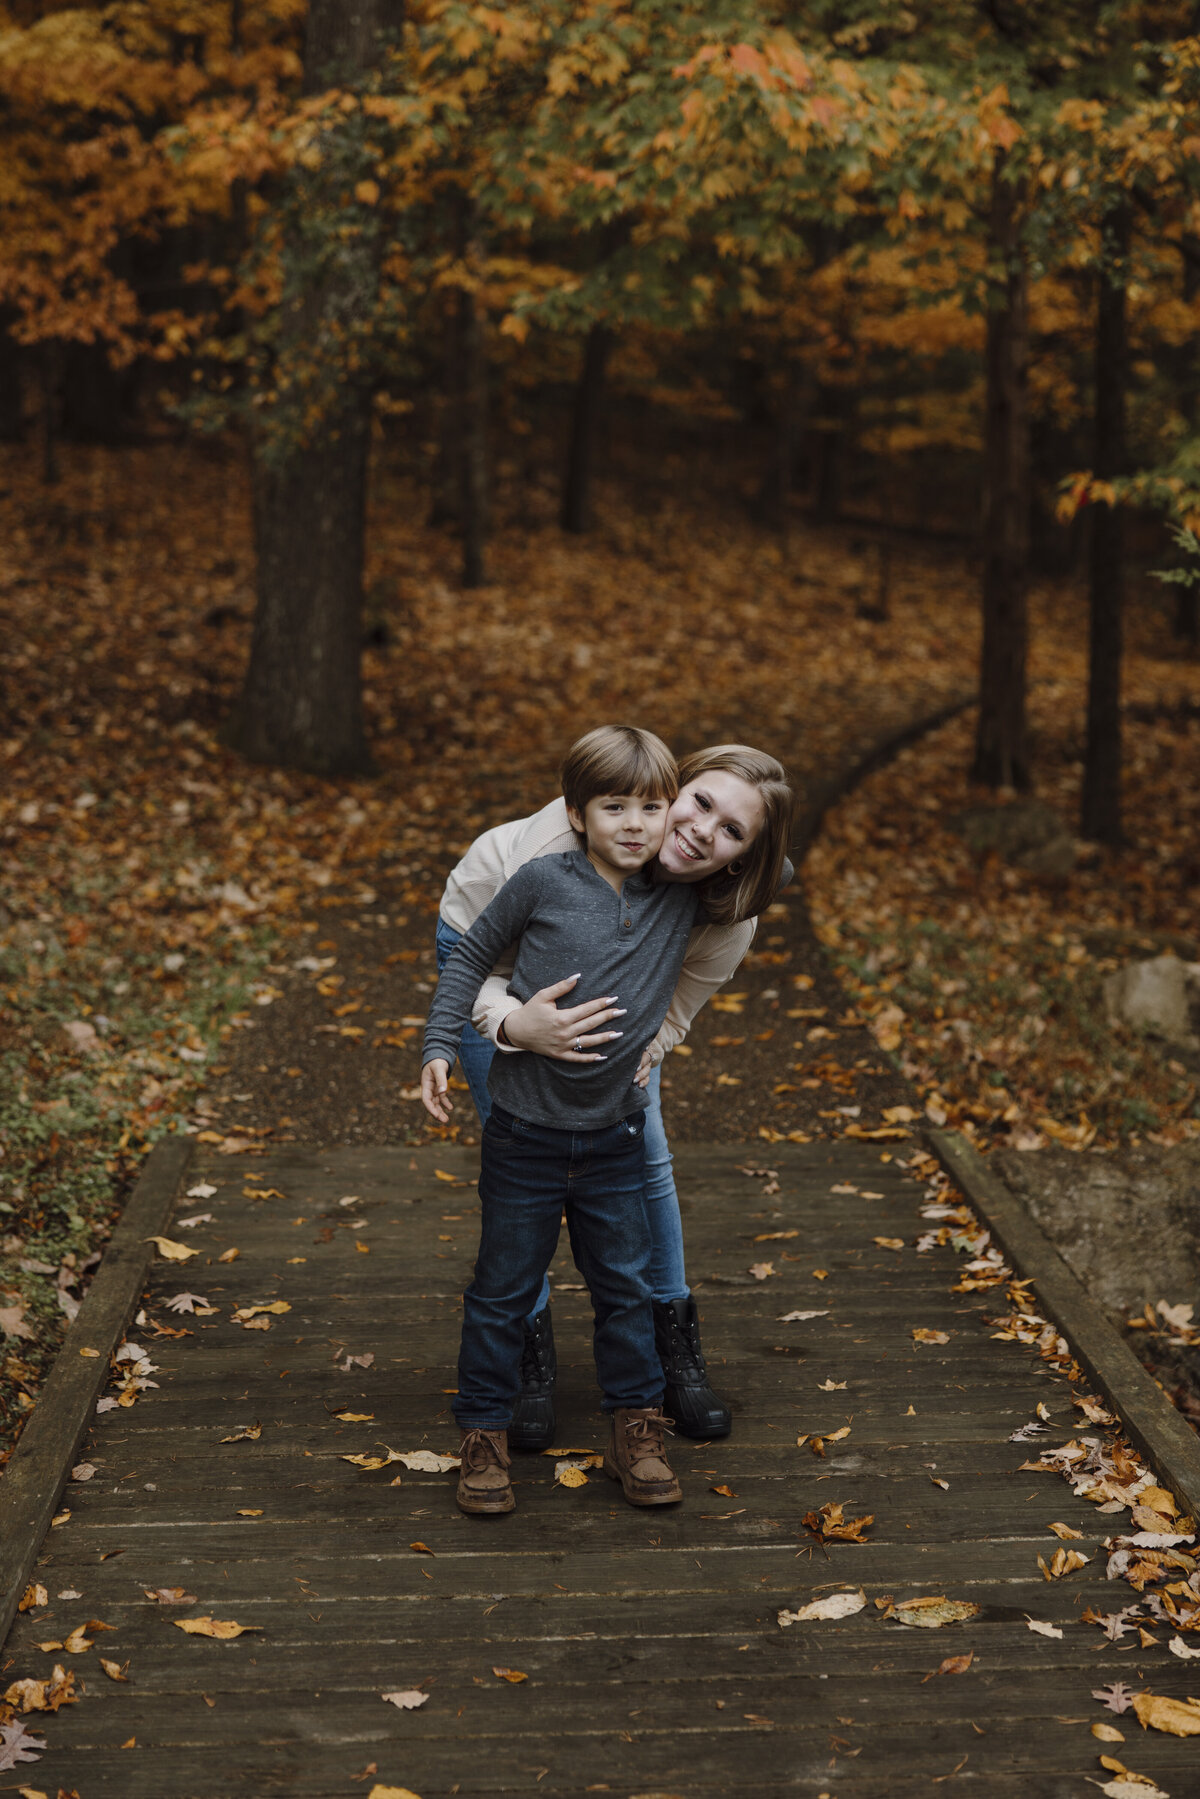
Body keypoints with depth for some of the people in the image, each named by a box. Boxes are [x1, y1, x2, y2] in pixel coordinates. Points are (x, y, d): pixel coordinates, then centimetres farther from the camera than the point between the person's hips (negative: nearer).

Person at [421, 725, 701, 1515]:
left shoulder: (683, 899, -2)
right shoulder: (543, 881, -10)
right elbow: (472, 958, 2)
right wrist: (441, 1045, -4)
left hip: (615, 1138, 3)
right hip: (526, 1131, -2)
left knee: (626, 1287, 12)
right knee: (503, 1291, 8)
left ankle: (638, 1433, 27)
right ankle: (485, 1435, 23)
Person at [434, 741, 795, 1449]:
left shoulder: (729, 924, -30)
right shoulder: (577, 828, -43)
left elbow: (669, 1016, -14)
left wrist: (638, 1060, -36)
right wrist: (511, 1023, -56)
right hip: (485, 934, -3)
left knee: (643, 1150, 1)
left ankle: (677, 1347, 18)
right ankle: (533, 1357, 7)